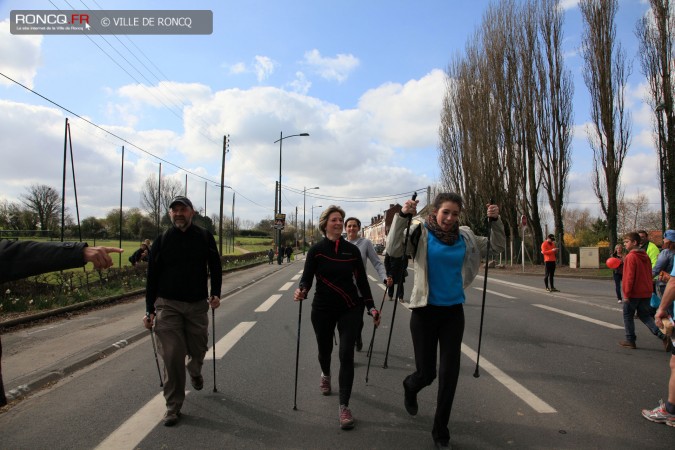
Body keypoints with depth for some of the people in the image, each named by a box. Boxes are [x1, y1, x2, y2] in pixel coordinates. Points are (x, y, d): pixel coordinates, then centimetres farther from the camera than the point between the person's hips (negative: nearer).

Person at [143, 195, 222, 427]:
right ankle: (173, 406, 10)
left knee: (198, 350, 13)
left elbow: (215, 266, 7)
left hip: (198, 304, 1)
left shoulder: (205, 237, 0)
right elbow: (152, 276, 3)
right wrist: (150, 310, 1)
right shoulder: (162, 240, 0)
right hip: (168, 305, -1)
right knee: (172, 356, -4)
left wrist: (215, 293, -5)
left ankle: (195, 371, 50)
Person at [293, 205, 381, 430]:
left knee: (346, 354, -8)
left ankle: (344, 407, 0)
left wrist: (371, 307, -3)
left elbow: (362, 280, 3)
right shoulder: (316, 250, -6)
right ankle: (325, 374, 54)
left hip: (350, 309, 0)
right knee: (325, 349, 17)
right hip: (323, 309, 0)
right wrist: (302, 290, -31)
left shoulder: (352, 250, -1)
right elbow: (307, 278, -9)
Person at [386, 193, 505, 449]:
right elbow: (393, 251, -23)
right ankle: (410, 387, 42)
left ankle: (441, 429, 25)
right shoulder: (421, 234, -9)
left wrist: (495, 221, -5)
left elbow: (497, 247, 11)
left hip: (454, 311, 3)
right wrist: (403, 216, -30)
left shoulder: (465, 237, 1)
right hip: (425, 311, -3)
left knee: (450, 373, 4)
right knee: (426, 373, 3)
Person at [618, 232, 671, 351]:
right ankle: (663, 336, 1)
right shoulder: (645, 256, 9)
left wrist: (626, 293, -15)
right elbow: (649, 274, 15)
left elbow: (629, 277, -19)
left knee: (628, 316, 7)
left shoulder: (630, 257, -16)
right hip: (646, 292, 7)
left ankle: (630, 341, 12)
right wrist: (649, 288, 22)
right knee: (645, 315, 16)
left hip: (634, 293, -7)